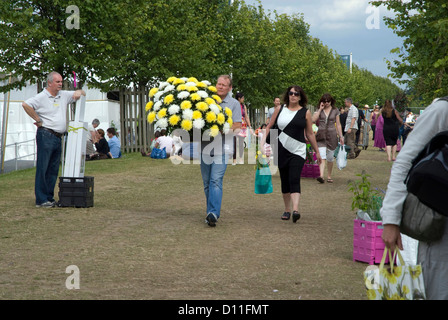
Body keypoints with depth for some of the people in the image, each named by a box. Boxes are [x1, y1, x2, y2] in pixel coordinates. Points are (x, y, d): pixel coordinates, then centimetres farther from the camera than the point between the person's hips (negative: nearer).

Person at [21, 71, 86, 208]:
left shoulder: (64, 95, 15)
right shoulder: (42, 97, -7)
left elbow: (82, 94, 27)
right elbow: (26, 104, -21)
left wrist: (79, 92, 2)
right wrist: (38, 120, -14)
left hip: (58, 137, 8)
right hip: (46, 135, -8)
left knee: (54, 169, 10)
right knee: (43, 168, -6)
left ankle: (49, 198, 16)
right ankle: (41, 200, -6)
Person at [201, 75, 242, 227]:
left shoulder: (234, 104, 5)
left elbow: (238, 126, -1)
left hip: (222, 148, -4)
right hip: (205, 146, 4)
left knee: (216, 181, -15)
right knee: (207, 182, 7)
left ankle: (213, 214, -21)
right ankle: (211, 212, 18)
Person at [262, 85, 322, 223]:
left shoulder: (305, 112, 3)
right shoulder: (280, 109, 6)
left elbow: (310, 134, 9)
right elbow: (269, 127, 11)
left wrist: (317, 152, 12)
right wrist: (263, 143, -2)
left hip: (298, 151, -2)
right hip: (281, 150, 3)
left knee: (294, 180, -17)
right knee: (284, 181, 9)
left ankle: (295, 209, -27)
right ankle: (287, 210, 20)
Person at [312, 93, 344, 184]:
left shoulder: (335, 111, 7)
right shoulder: (319, 110, 7)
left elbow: (338, 124, 9)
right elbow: (313, 120, -9)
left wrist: (341, 136, 4)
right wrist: (320, 109, -7)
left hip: (332, 135, 1)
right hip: (321, 135, -1)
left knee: (330, 157, 6)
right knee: (322, 156, -15)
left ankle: (329, 176, 18)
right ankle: (321, 175, -26)